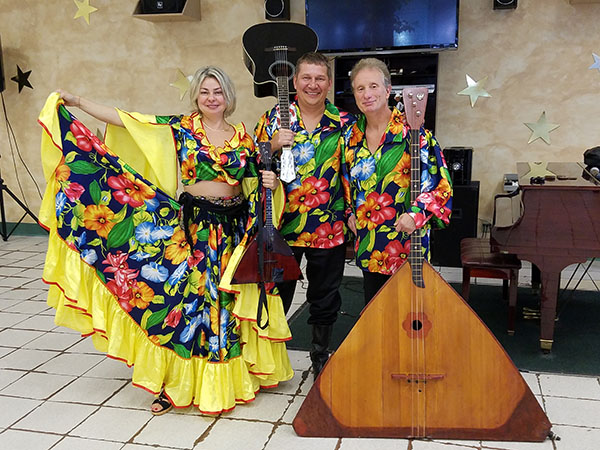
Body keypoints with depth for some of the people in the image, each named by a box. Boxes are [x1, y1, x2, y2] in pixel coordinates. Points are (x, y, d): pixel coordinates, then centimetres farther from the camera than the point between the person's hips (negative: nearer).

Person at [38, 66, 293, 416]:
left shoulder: (242, 137, 8)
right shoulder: (181, 127, 1)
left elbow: (253, 183, 15)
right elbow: (127, 120, -4)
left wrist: (270, 183, -6)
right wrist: (78, 102, -8)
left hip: (234, 228, 2)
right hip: (192, 226, -2)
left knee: (228, 302, 9)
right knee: (186, 297, 0)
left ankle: (233, 375, 27)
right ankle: (177, 384, 16)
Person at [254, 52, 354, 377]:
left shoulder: (344, 124, 3)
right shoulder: (274, 117, 3)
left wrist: (352, 211, -3)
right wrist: (273, 146, -16)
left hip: (329, 228, 1)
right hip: (281, 225, 0)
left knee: (325, 299, 13)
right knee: (276, 296, 10)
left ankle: (321, 359, 34)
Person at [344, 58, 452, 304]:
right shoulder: (352, 135, 6)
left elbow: (440, 181, -13)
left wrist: (416, 214, -25)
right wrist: (350, 213, 11)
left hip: (405, 239, -5)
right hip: (367, 242, 6)